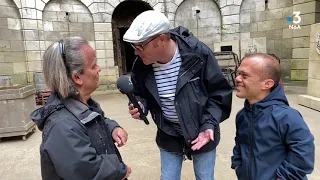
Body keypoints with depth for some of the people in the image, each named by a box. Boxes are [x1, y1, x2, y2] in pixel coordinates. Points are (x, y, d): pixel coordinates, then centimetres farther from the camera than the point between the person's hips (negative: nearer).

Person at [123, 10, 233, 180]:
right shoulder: (141, 65, -14)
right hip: (168, 136, 3)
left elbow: (220, 92, -13)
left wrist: (209, 125, -22)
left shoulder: (198, 53, -24)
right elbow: (140, 94, 5)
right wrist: (140, 105, -18)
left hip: (202, 133, -2)